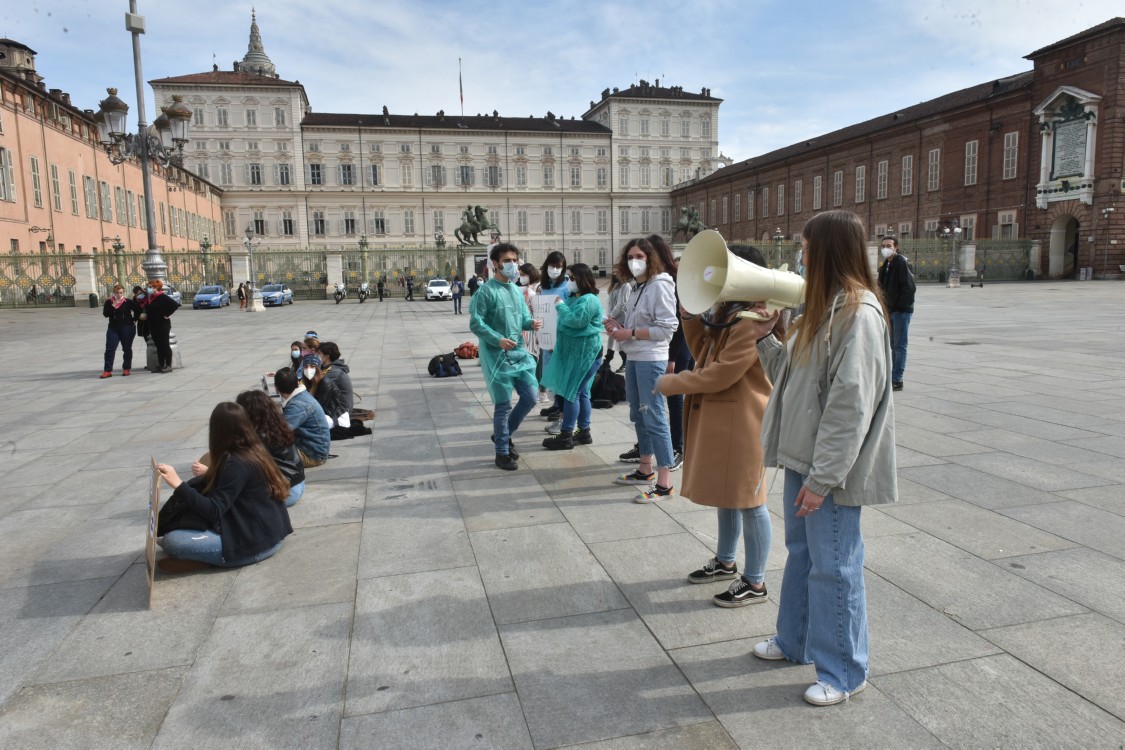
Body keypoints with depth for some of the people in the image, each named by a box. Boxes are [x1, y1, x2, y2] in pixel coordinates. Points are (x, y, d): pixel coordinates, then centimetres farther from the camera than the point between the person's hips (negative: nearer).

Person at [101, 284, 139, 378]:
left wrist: (133, 320, 2)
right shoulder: (109, 302, 3)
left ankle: (126, 369, 17)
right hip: (113, 328, 1)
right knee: (110, 349, -4)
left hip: (127, 328, -1)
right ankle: (107, 370, -4)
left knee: (127, 349, 7)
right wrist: (113, 306, -18)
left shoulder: (128, 302, -2)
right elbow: (105, 314, -7)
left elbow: (138, 311, 7)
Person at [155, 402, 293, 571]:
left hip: (256, 543, -10)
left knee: (170, 541, -17)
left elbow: (214, 511, -22)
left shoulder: (237, 463, -20)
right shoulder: (254, 451, 7)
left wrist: (178, 485, -24)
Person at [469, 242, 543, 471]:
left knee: (530, 397, 9)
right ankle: (502, 452, 15)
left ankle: (504, 435, 30)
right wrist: (498, 340, -25)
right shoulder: (486, 290, -12)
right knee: (503, 405, 0)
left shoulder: (517, 290, 12)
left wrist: (532, 323, -7)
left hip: (519, 352, 7)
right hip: (497, 355, -7)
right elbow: (475, 324, -15)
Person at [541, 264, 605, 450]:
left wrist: (560, 306, -13)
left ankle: (566, 436, -4)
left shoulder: (589, 300, -16)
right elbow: (566, 321, 24)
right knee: (581, 392, 13)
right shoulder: (573, 297, 15)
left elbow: (575, 320, -26)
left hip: (584, 353, -10)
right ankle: (584, 432, 19)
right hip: (574, 351, 10)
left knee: (571, 392, -8)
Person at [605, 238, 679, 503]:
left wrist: (630, 333, -17)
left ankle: (664, 483, -5)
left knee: (655, 417, -9)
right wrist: (619, 326, 4)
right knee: (638, 415, 16)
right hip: (633, 358, 9)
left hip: (651, 359, -9)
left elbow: (667, 328, -18)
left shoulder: (660, 285, -12)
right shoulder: (638, 287, 14)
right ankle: (645, 470, 30)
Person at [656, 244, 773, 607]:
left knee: (747, 499, 2)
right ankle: (724, 561, 38)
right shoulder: (726, 310, 10)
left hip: (741, 419, -10)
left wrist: (672, 383, -12)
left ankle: (755, 582, 16)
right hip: (716, 415, 10)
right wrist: (690, 312, 1)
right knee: (725, 493, 21)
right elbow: (703, 352, 13)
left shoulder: (753, 319, -21)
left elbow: (721, 373, -23)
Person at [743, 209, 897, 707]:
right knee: (800, 553, 21)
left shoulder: (859, 314, -19)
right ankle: (795, 642, 40)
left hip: (829, 470, -10)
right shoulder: (823, 308, 11)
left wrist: (822, 476, -21)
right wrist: (765, 337, 4)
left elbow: (851, 405, -22)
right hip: (802, 458, 10)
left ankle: (842, 672, 21)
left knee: (833, 566, 3)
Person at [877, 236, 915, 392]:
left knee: (900, 346, -6)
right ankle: (893, 377, 20)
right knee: (893, 345, 13)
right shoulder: (887, 264, 14)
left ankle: (897, 380, -4)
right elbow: (882, 285, 15)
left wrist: (901, 306, -18)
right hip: (891, 310, 9)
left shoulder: (901, 262, -12)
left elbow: (909, 287, -17)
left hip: (902, 310, -9)